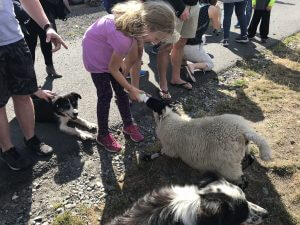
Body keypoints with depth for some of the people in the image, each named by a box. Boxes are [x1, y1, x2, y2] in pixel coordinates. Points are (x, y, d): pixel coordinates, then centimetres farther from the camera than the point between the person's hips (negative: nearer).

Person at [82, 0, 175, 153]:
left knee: (120, 90, 12)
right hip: (95, 53, -7)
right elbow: (112, 69, -23)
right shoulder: (123, 39, -41)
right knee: (105, 95, 0)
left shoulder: (138, 18, -21)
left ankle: (128, 125, 29)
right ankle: (103, 135, 18)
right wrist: (131, 89, -12)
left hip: (110, 49, 7)